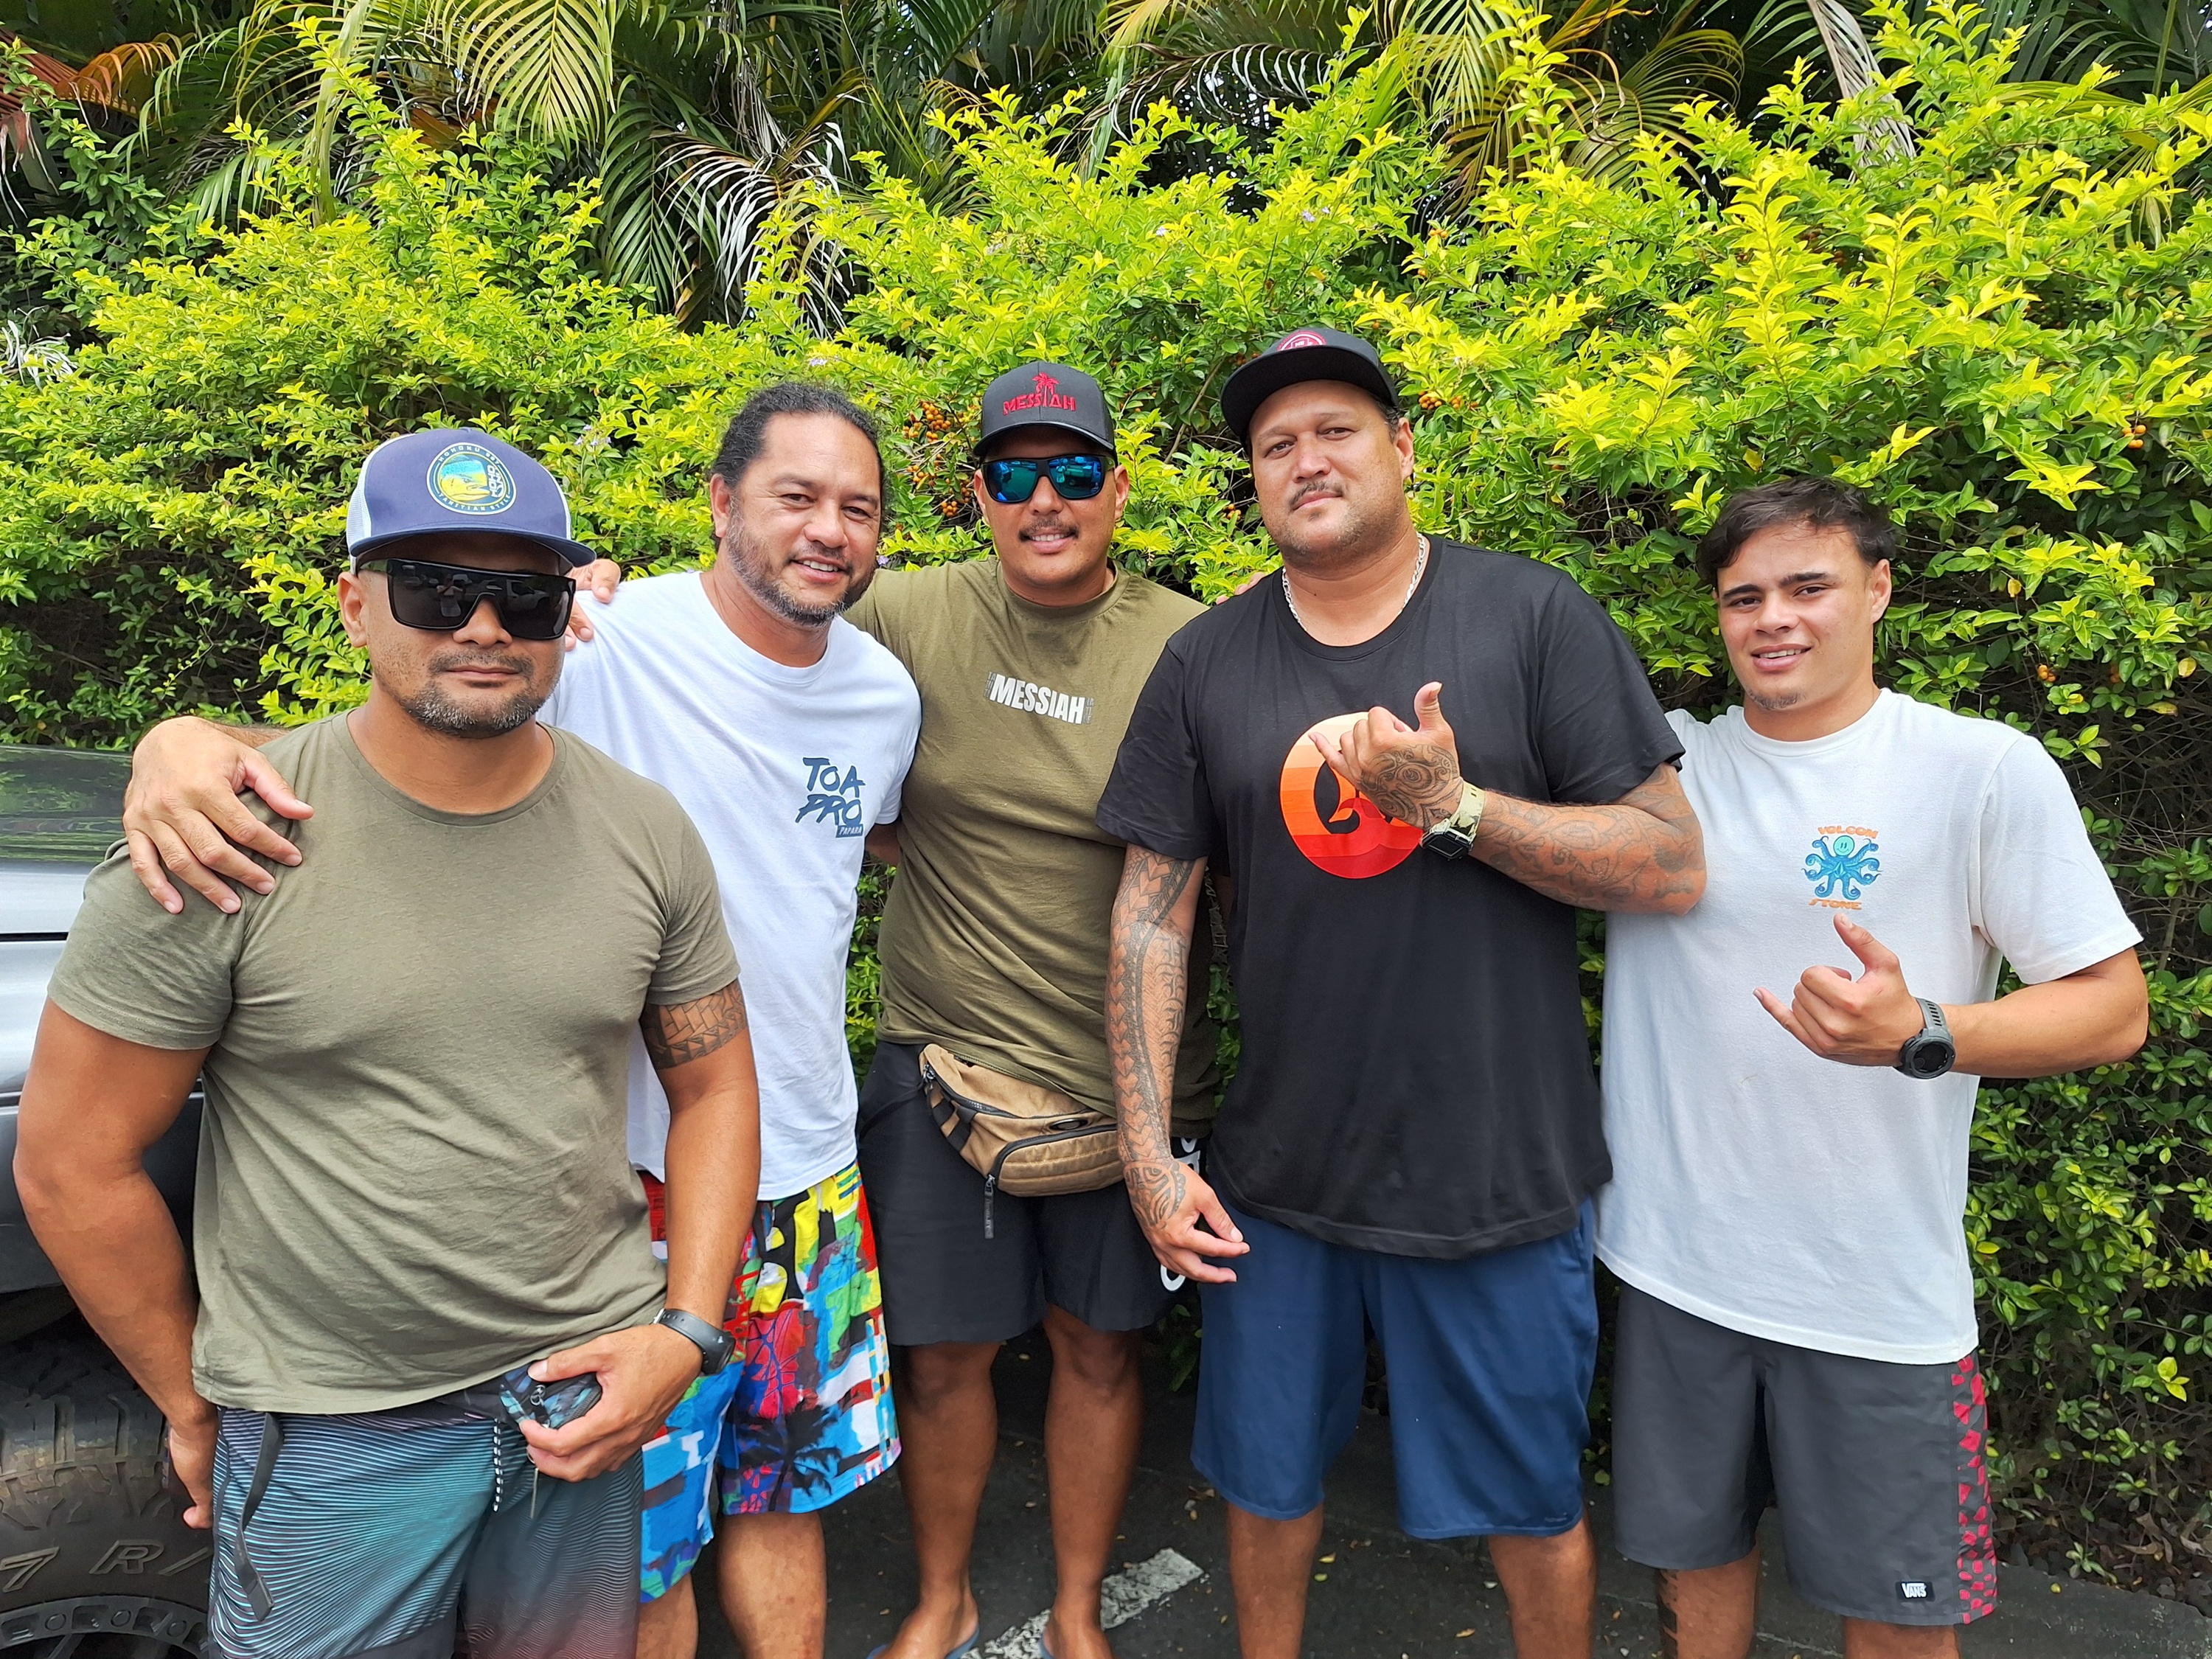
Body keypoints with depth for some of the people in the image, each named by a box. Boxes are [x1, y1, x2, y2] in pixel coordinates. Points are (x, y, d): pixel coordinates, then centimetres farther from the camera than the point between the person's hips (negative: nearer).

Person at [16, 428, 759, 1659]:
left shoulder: (647, 830, -4)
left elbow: (714, 1085, 4)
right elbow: (71, 1163, -6)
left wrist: (687, 1335, -5)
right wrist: (197, 1408, 1)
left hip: (591, 1393, 3)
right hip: (328, 1439, -2)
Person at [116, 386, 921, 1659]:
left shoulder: (885, 691, 1)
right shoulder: (608, 650, -18)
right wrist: (189, 736, -36)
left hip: (817, 1173, 5)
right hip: (640, 1179, -5)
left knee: (785, 1496, 22)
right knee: (644, 1538, 13)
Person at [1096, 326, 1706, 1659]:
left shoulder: (1536, 617, -7)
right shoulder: (1205, 663, 0)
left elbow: (1673, 867, -9)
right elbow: (1153, 909, 1)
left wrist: (1453, 804, -20)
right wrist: (1149, 1154, -3)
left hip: (1503, 1181, -2)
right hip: (1277, 1176, 3)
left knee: (1533, 1506, 16)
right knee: (1268, 1477, 20)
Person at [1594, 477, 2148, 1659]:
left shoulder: (1986, 771, -7)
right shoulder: (1661, 764, -1)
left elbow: (2113, 1008, -6)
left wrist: (1919, 1035, -24)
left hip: (1879, 1292, -2)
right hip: (1675, 1264, 2)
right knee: (1695, 1553, 19)